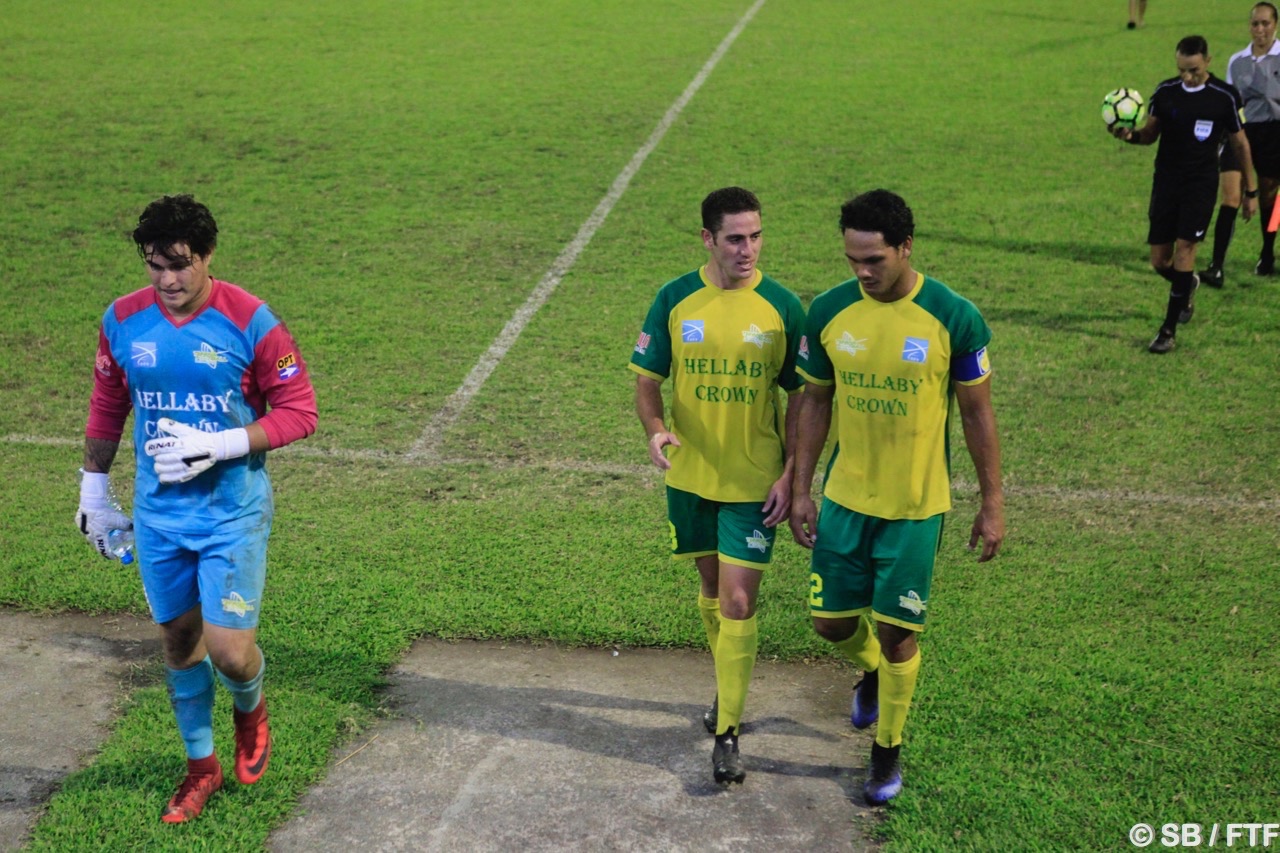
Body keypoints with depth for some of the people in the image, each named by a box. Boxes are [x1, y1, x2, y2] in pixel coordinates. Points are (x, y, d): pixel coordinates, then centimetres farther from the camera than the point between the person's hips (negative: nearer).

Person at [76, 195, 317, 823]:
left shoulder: (249, 321, -15)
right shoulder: (123, 320, -3)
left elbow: (299, 412, -11)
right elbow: (107, 408, 12)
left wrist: (217, 446, -21)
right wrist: (93, 491, 16)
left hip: (233, 515, -3)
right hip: (158, 515, 4)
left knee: (229, 652, -7)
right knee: (179, 640, 14)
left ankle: (250, 711, 30)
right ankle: (201, 765, 35)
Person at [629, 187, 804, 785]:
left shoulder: (782, 307, -8)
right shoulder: (675, 300, -4)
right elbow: (647, 380, 2)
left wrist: (790, 475, -9)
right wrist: (655, 431, -18)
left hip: (754, 482, -2)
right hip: (690, 474, 3)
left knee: (738, 601, -6)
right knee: (711, 586, 18)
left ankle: (727, 733, 3)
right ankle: (731, 687, 41)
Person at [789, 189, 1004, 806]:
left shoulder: (954, 319, -14)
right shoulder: (828, 313, -7)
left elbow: (977, 414, -4)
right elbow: (815, 403, 5)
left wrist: (992, 503, -1)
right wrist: (801, 489, 5)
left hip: (916, 506, -3)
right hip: (844, 500, 3)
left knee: (896, 633, 3)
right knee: (830, 623, 9)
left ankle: (888, 750, 26)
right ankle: (872, 671, 45)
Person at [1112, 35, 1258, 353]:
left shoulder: (1225, 97, -5)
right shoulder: (1165, 91, 0)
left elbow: (1240, 144, 4)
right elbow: (1150, 133, 7)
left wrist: (1251, 191, 8)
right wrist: (1130, 135, -17)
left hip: (1201, 184, -3)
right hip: (1166, 181, 3)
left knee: (1184, 248, -14)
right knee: (1159, 261, 4)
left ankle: (1169, 330, -7)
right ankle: (1188, 285, 40)